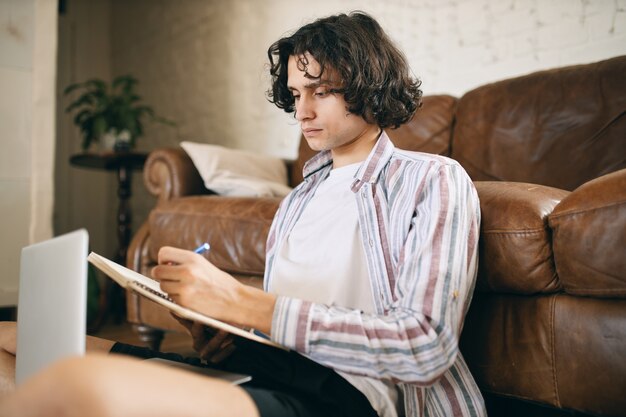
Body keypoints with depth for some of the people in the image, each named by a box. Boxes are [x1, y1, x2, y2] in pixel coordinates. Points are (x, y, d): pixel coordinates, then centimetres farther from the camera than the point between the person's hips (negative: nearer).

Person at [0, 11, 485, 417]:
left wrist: (240, 301, -16)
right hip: (262, 367, 7)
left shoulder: (435, 181, 2)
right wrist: (223, 326, -2)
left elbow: (426, 347, -12)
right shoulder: (301, 196, 23)